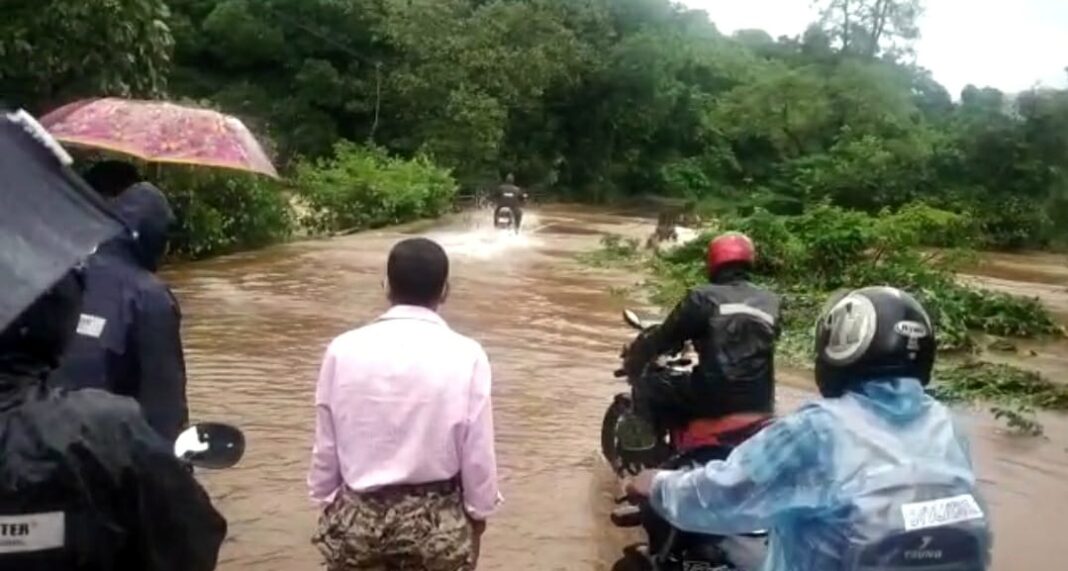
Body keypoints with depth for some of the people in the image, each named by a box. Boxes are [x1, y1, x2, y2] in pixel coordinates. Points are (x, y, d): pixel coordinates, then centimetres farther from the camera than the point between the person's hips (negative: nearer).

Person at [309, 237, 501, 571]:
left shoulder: (344, 350, -9)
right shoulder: (465, 356, -14)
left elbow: (326, 445, -1)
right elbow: (478, 452, -8)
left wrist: (327, 500, 15)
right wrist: (479, 512, 8)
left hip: (357, 516, 2)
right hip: (436, 518, -1)